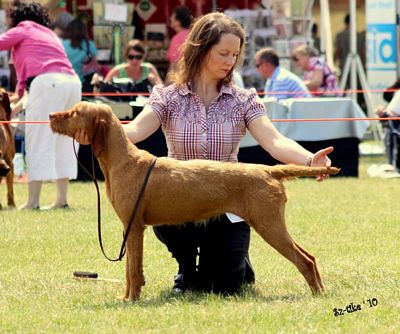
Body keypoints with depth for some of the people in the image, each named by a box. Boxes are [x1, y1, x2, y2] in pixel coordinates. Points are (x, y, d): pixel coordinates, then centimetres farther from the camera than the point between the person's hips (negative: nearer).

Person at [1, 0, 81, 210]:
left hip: (47, 82, -7)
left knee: (38, 143, -7)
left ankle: (33, 200, -11)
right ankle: (62, 198, 8)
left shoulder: (23, 29, 12)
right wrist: (20, 96, 34)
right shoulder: (49, 34, 33)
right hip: (72, 82, 7)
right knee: (62, 142, 11)